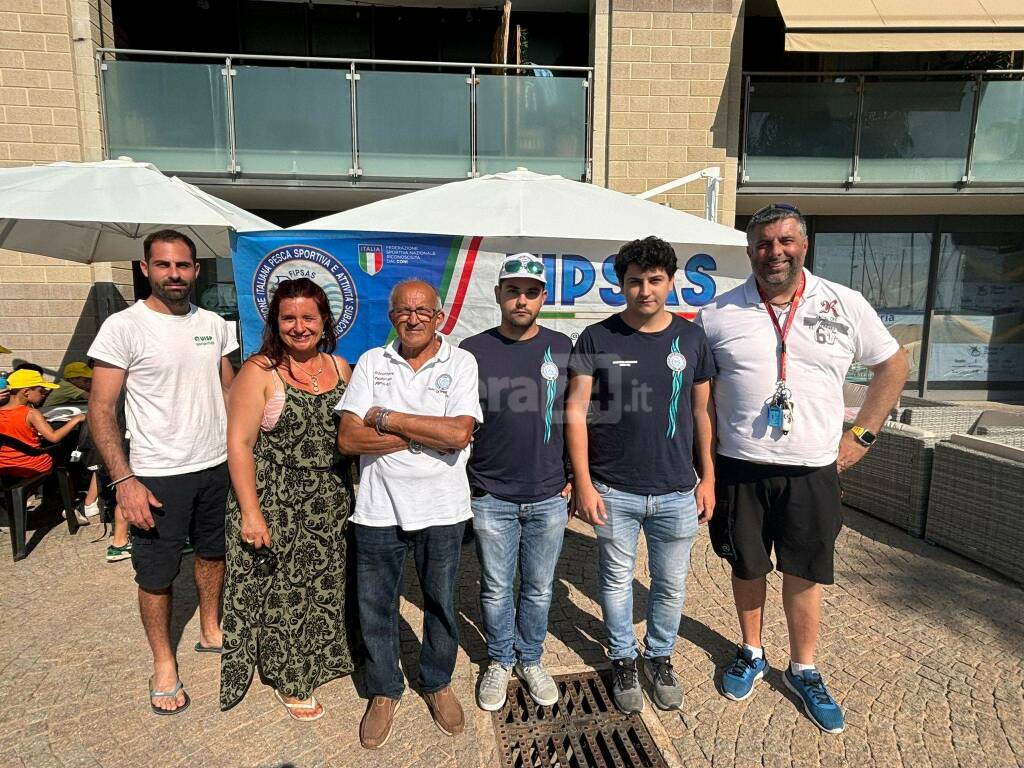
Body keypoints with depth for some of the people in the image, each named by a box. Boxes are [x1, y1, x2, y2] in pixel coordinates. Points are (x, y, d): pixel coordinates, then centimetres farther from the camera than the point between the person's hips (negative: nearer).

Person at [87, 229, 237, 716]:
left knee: (213, 552, 19)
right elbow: (101, 410, -12)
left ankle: (210, 631, 42)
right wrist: (123, 480, -18)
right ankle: (164, 663, 29)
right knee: (157, 575, 7)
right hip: (157, 475, -4)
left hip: (217, 466, 5)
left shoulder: (213, 324, 3)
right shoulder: (123, 326, -11)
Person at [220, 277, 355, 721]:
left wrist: (349, 493, 10)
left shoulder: (340, 368, 4)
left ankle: (325, 657, 41)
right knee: (282, 592, 9)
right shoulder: (259, 371, -11)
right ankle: (290, 680, 30)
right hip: (276, 505, -4)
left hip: (331, 504, 5)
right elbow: (239, 443, -13)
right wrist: (250, 512, -16)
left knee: (327, 583, 17)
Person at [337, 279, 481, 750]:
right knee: (375, 607, 14)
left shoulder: (461, 362, -4)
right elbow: (348, 438, -8)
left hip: (441, 510, -1)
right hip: (378, 509, 2)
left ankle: (438, 683, 42)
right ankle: (384, 693, 38)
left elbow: (459, 433, -18)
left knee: (441, 604, 16)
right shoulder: (371, 363, 1)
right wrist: (427, 434, -14)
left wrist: (387, 418, -14)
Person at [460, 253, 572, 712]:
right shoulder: (473, 351, -4)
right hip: (491, 498, -1)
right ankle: (499, 662, 38)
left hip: (549, 497, 1)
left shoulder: (563, 348, 0)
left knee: (538, 589, 17)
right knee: (496, 590, 15)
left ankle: (530, 660, 39)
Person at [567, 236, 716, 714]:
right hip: (613, 491, -1)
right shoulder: (598, 339, -5)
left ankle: (659, 657, 40)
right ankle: (622, 659, 37)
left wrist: (708, 478, 6)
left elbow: (702, 412, 8)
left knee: (671, 585, 16)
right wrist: (583, 483, -9)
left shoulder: (691, 338, 1)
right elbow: (576, 412, -6)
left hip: (677, 493, 2)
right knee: (617, 581, 14)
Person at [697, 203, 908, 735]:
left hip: (812, 470, 1)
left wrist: (862, 434, 4)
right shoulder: (719, 313, -3)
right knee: (747, 567, 15)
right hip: (740, 468, 0)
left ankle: (803, 671, 33)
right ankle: (751, 653, 38)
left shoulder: (846, 306, -1)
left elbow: (892, 366, 11)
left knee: (805, 573, 11)